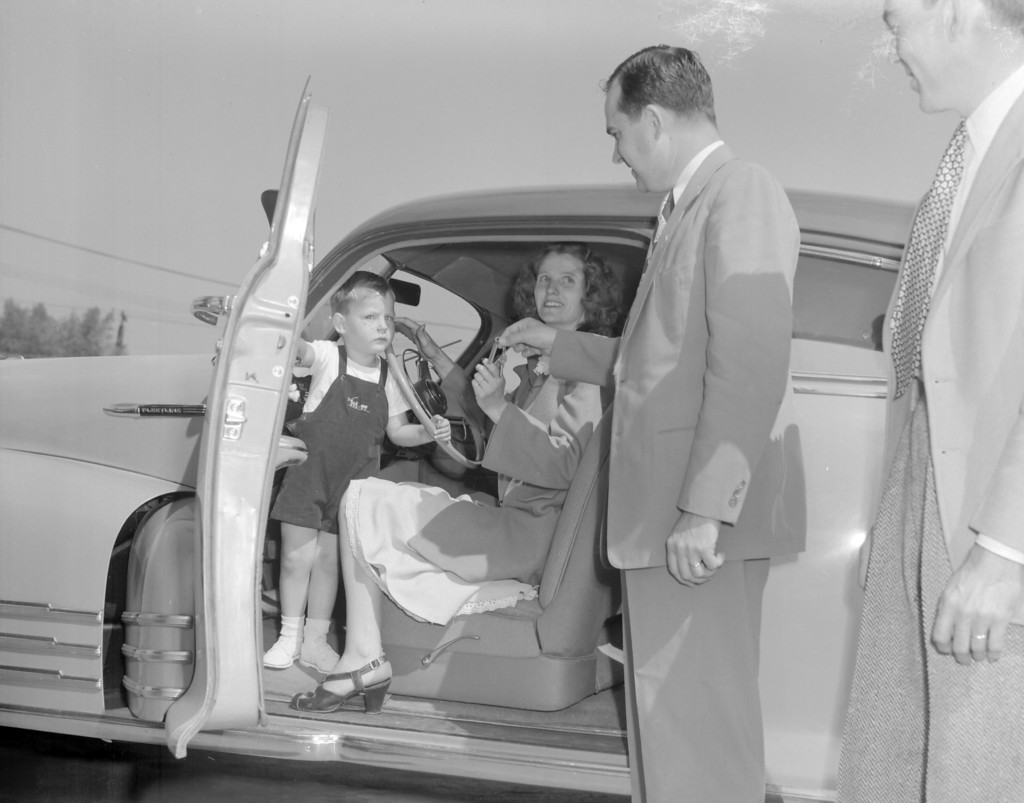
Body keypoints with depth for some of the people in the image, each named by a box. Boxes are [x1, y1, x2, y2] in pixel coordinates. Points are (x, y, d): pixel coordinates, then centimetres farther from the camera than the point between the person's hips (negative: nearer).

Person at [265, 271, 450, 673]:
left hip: (352, 481, 3)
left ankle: (316, 639, 21)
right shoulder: (328, 357, -10)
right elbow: (297, 349, -30)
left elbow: (397, 430, 9)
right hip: (309, 472, -3)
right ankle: (290, 635, 16)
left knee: (329, 559, 10)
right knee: (297, 557, 1)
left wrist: (429, 432, -9)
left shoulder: (387, 377, 2)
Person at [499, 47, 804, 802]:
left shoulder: (741, 192, -9)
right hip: (667, 510, 10)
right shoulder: (691, 206, 20)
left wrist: (705, 506, -23)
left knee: (696, 716, -8)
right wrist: (561, 344, 35)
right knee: (674, 714, 14)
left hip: (701, 518, -10)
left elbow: (751, 363, -19)